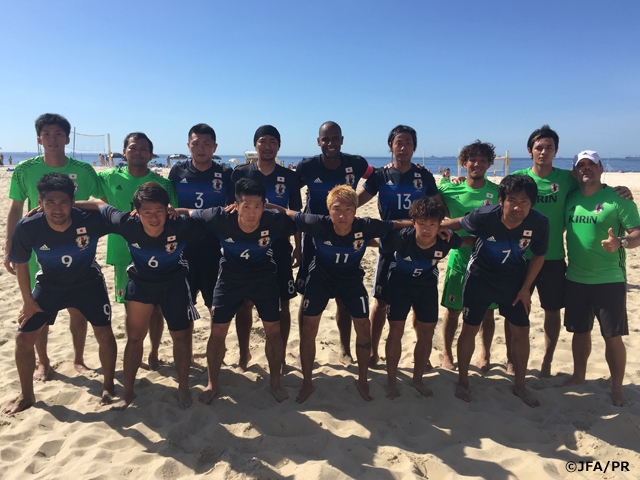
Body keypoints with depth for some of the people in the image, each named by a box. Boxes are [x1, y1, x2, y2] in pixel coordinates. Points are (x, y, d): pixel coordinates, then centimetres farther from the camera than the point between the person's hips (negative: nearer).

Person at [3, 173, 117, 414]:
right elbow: (21, 264, -9)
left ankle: (108, 386, 21)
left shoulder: (90, 220, -32)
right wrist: (28, 301, -3)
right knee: (23, 338, 2)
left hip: (88, 282, -1)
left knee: (104, 333, -4)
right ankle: (26, 395, 25)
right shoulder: (26, 228, -27)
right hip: (50, 285, 2)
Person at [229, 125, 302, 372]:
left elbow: (296, 214, 6)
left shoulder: (289, 176, 2)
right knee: (244, 304, 7)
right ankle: (244, 353, 26)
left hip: (280, 249, 0)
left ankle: (281, 356, 21)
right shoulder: (240, 173, 1)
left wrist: (298, 247, 5)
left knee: (282, 305, 5)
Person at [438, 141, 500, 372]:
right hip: (459, 260, -1)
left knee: (487, 311, 12)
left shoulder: (498, 192, -3)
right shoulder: (449, 189, -4)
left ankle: (485, 355, 33)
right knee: (453, 309, 8)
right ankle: (447, 353, 28)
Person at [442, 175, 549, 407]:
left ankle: (519, 384, 29)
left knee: (521, 331, 7)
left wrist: (525, 288, -4)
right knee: (470, 329, 5)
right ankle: (463, 381, 24)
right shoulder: (484, 216, -30)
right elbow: (457, 223, -8)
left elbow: (538, 255, -5)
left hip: (514, 281, 2)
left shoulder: (539, 223, -23)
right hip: (479, 279, -2)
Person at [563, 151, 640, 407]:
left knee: (613, 337, 2)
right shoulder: (569, 199, 5)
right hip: (575, 279, 4)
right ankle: (578, 375, 34)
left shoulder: (618, 198, -8)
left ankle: (617, 387, 19)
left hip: (609, 280, -4)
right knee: (580, 330, 17)